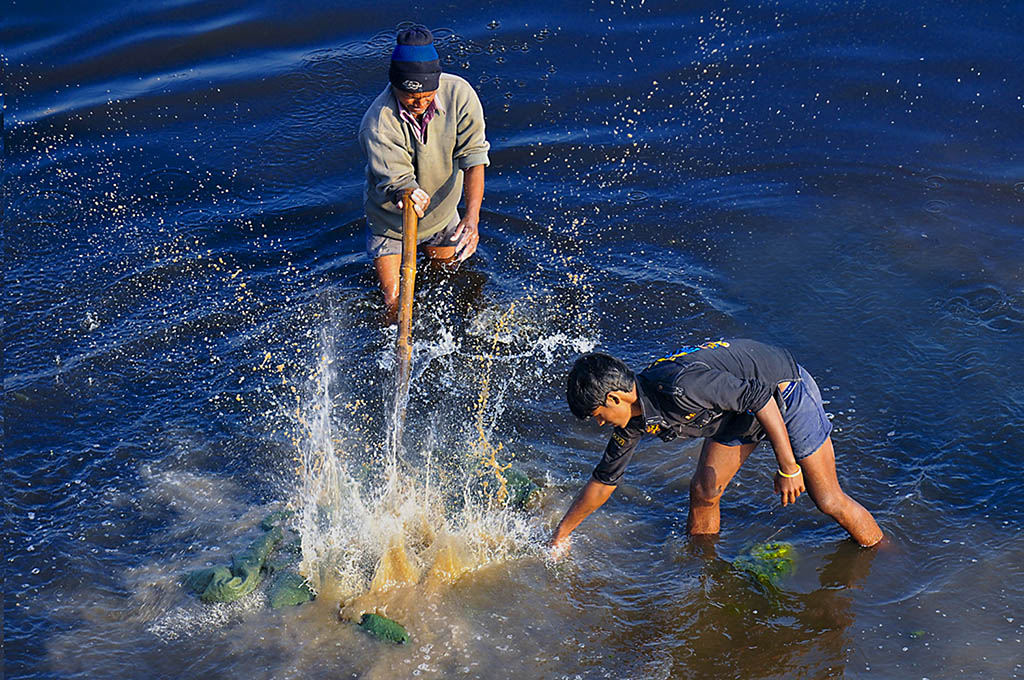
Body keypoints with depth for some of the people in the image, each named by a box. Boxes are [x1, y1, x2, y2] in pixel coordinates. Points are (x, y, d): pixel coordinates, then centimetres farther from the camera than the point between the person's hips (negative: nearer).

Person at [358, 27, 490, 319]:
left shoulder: (459, 94, -25)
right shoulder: (377, 124, -32)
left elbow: (472, 156, -28)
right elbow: (396, 179, -35)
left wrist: (472, 217, -40)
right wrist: (408, 196, -62)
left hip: (442, 215, 3)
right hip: (391, 219, -3)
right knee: (392, 301, -1)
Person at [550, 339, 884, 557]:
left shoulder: (680, 386, -37)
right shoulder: (635, 418, -9)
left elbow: (762, 399, -32)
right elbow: (603, 480, 4)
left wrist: (788, 467, -26)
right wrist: (562, 533, 10)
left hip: (786, 393, -7)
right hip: (740, 409, 7)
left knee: (828, 501, 1)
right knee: (703, 491, 1)